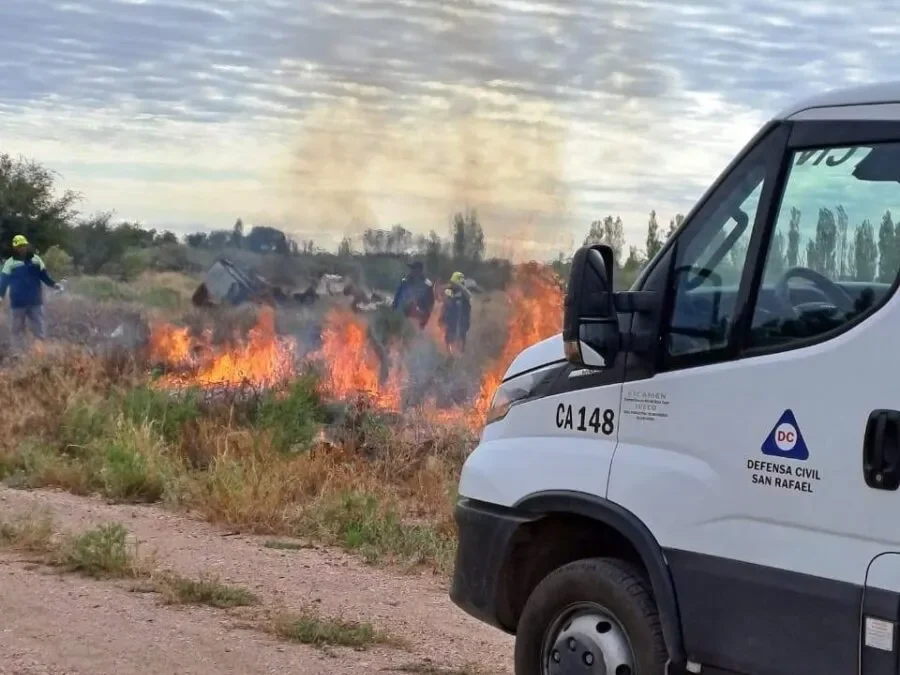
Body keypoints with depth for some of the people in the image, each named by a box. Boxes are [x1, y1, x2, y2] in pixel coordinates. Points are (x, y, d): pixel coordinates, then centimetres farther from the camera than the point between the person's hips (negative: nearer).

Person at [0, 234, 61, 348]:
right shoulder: (10, 262, -2)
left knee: (39, 328, 6)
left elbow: (44, 275, 9)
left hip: (35, 301, 2)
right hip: (18, 302, -2)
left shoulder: (36, 259, 5)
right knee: (18, 329, 6)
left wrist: (53, 284, -6)